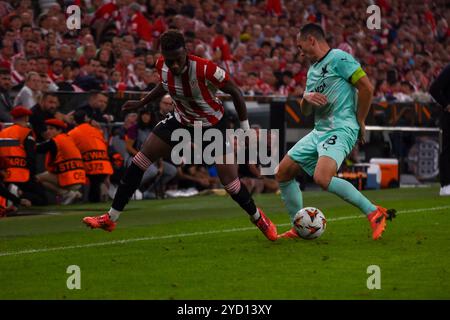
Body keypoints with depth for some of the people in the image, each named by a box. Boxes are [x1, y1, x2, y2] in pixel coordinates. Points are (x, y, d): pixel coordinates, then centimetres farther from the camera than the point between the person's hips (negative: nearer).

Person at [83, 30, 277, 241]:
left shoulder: (206, 69, -33)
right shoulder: (162, 66, -16)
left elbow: (235, 92, -19)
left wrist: (245, 128, -16)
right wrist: (141, 103, 11)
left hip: (212, 125, -5)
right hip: (181, 120, 5)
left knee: (230, 183, -9)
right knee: (139, 162, -2)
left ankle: (258, 217, 22)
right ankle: (110, 219, 7)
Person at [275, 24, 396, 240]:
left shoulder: (338, 58, -7)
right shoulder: (312, 70, 20)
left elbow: (367, 88, -13)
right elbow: (305, 111, 24)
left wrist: (360, 122, -6)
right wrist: (306, 98, 1)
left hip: (341, 129, -10)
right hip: (319, 131, 10)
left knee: (322, 178, -30)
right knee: (283, 173, 7)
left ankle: (373, 213, -19)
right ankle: (299, 228, 16)